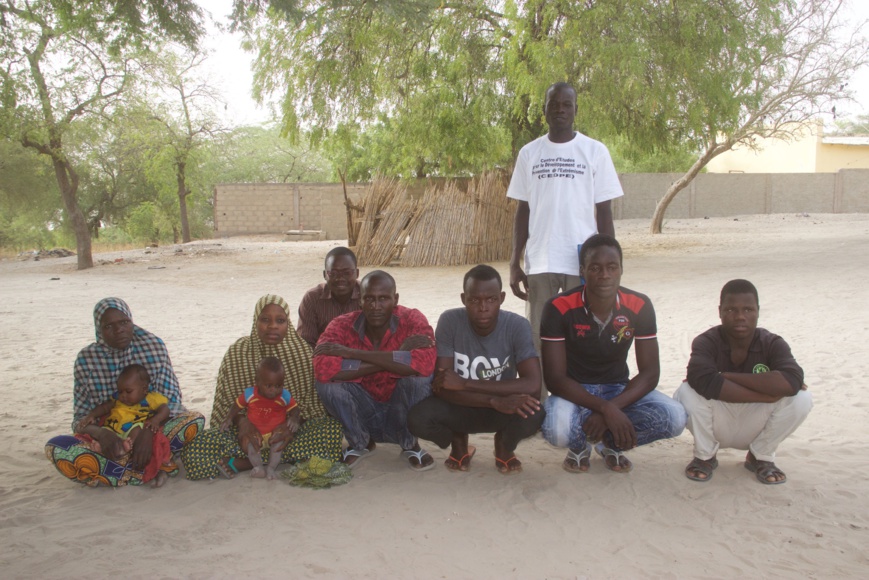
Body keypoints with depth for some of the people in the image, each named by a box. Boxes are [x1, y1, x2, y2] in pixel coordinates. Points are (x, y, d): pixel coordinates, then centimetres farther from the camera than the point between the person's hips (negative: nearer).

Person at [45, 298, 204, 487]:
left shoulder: (153, 346, -4)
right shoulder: (87, 359, -3)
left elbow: (171, 401, -8)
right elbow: (81, 417, -3)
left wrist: (149, 431, -26)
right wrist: (101, 433, -26)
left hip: (150, 434, 0)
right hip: (110, 440, 1)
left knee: (195, 419, -27)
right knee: (55, 446, -27)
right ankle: (152, 470, -30)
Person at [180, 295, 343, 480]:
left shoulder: (301, 350, 0)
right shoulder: (238, 352, 1)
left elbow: (310, 399, 0)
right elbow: (228, 401, 0)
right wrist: (243, 422, -22)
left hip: (288, 426, 1)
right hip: (250, 429, -1)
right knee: (195, 451, -25)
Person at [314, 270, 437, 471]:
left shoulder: (412, 319, -18)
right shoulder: (342, 325, -16)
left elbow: (425, 364, -39)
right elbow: (322, 369, -35)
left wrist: (353, 353, -35)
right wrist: (395, 359, -34)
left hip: (402, 412, -1)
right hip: (363, 415, 1)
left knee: (418, 377, -30)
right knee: (327, 382, -25)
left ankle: (410, 445, -2)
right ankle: (360, 443, 3)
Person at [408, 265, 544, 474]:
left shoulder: (517, 326, -20)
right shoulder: (450, 321, -20)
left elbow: (533, 386, -30)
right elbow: (442, 386, -23)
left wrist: (464, 383, -33)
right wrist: (495, 401, -38)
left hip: (503, 408, 0)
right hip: (460, 407, 1)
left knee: (533, 414, -33)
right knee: (417, 419, -29)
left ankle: (505, 446, 5)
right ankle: (458, 443, 8)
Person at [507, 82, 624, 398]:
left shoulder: (595, 151, 2)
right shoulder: (529, 153, 8)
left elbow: (604, 212, 2)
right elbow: (522, 211, 9)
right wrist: (515, 263, 4)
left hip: (584, 262, -1)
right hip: (539, 263, 2)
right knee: (538, 340, 5)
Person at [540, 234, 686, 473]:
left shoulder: (639, 306, -11)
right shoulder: (559, 308, -20)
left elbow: (650, 372, -10)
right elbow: (555, 377, -21)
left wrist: (612, 409, -27)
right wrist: (605, 408, -33)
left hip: (619, 390, 3)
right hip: (574, 392, -3)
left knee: (674, 417, -25)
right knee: (557, 429, -37)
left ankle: (611, 443, 4)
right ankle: (579, 445, 3)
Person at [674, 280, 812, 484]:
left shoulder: (773, 344, -13)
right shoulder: (706, 342, -18)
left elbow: (792, 382, -34)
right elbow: (705, 382, -40)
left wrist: (728, 376, -32)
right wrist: (770, 393, -35)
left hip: (754, 426, 2)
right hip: (717, 426, -1)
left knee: (801, 398, -24)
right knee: (687, 393, -31)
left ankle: (761, 456, 3)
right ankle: (705, 456, -1)